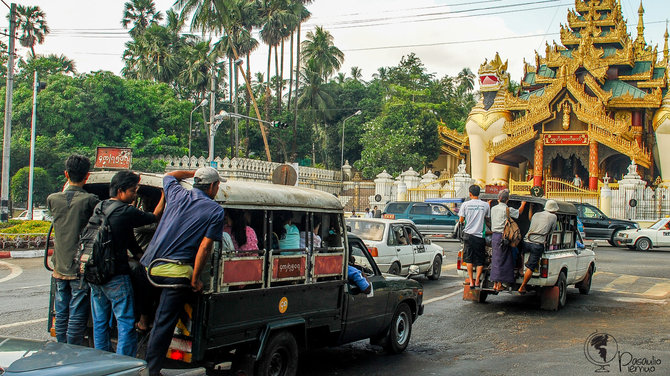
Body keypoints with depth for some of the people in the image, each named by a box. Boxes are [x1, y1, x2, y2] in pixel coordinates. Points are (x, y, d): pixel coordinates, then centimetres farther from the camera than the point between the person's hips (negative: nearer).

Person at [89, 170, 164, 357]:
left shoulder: (99, 207, 9)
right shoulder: (126, 212, -14)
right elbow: (155, 216, 0)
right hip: (116, 277, -8)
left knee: (100, 324, 15)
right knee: (126, 324, -2)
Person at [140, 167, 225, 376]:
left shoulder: (178, 194, 11)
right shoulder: (215, 211, -1)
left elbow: (168, 175, 35)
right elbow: (205, 246, -7)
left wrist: (194, 173, 43)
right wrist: (195, 278, -3)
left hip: (149, 266, 4)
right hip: (176, 272, -4)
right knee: (163, 324, 0)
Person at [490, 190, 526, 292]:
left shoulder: (493, 208, 7)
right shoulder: (507, 209, -10)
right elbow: (519, 212, 4)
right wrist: (523, 204, 23)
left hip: (494, 236, 6)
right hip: (503, 236, -6)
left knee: (495, 260, 11)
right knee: (502, 260, 0)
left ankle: (495, 283, 14)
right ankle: (499, 284, 0)